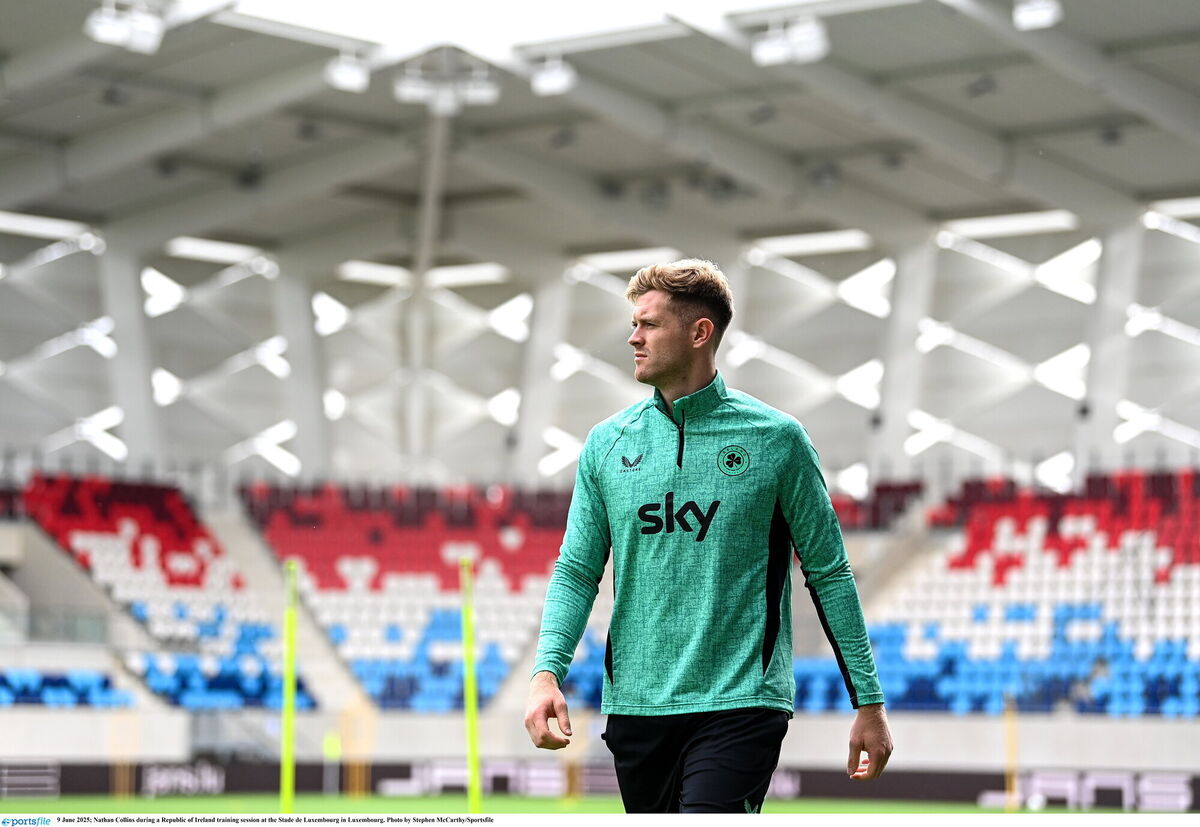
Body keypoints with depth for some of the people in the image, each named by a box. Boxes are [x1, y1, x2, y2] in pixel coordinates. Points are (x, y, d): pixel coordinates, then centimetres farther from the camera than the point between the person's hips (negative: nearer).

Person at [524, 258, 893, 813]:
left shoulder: (776, 439, -1)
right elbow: (577, 572, 8)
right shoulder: (607, 444, 7)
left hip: (741, 707, -4)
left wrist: (868, 703, 2)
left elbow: (829, 573, 3)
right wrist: (546, 671, -9)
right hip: (635, 705, 4)